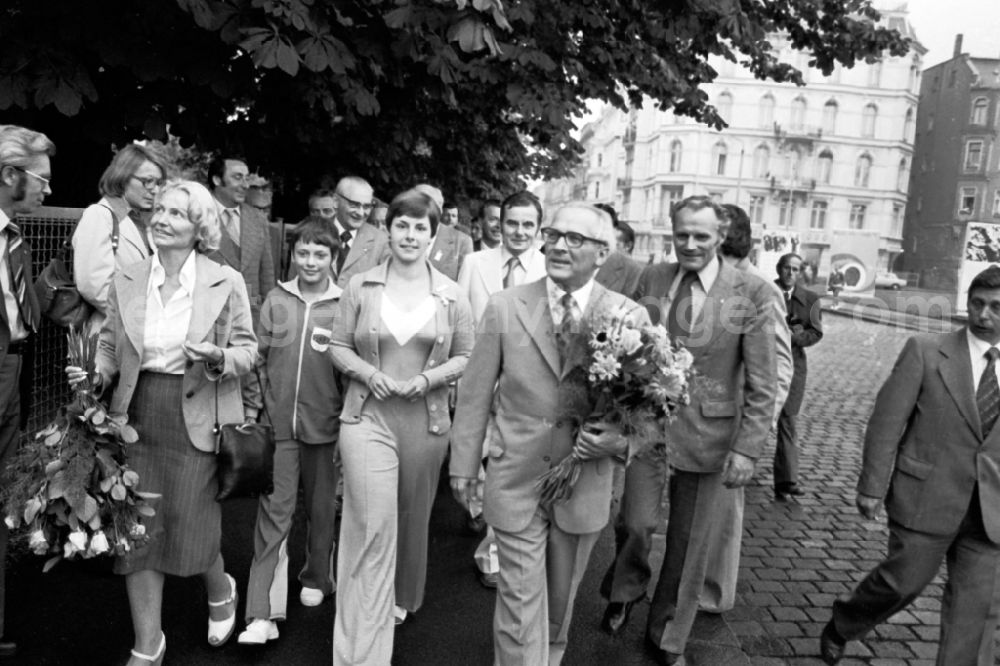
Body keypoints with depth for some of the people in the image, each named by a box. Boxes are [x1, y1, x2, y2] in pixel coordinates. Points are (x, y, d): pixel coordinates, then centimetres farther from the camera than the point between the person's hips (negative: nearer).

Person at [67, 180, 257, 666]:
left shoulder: (226, 283, -4)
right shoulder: (125, 281, 4)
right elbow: (110, 347, 11)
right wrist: (94, 374, -8)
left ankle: (220, 591, 38)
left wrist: (218, 358, -20)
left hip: (196, 421, -3)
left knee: (191, 530, 2)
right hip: (137, 418, 3)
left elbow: (248, 351, 0)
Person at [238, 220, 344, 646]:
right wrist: (263, 408, 2)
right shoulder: (276, 300, 2)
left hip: (325, 424, -1)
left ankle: (317, 578, 38)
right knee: (273, 511, 0)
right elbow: (260, 358, 6)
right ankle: (263, 613, 4)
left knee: (321, 507, 14)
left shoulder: (343, 305, -4)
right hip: (278, 422, 1)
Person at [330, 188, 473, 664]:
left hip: (425, 419, 2)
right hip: (368, 416, -2)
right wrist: (367, 372, -14)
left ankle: (403, 599, 46)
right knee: (372, 527, -9)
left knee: (412, 518, 18)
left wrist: (430, 378, -12)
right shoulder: (360, 287, 0)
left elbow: (465, 356, 6)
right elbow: (339, 345, 5)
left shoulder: (451, 296, 1)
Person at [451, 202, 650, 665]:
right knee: (520, 599, 4)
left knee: (560, 596, 20)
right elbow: (475, 394, 0)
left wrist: (619, 436, -17)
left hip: (585, 483, 2)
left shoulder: (630, 317, -5)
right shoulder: (505, 307, -5)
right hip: (516, 479, -1)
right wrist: (463, 465, 2)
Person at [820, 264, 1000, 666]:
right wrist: (872, 486, -9)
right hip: (926, 499, -3)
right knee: (903, 582, 6)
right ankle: (841, 628, 32)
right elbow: (886, 423, -7)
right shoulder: (925, 352, -6)